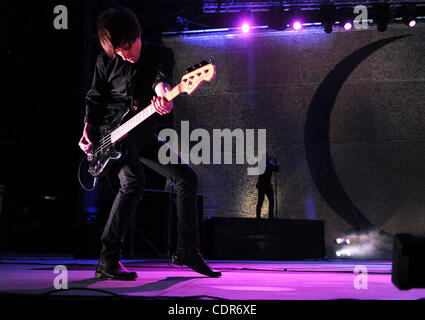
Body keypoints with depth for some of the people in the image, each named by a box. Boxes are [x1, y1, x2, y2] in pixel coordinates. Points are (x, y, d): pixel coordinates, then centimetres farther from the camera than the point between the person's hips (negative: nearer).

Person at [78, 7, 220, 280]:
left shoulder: (160, 54, -2)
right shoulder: (106, 61, -2)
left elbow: (161, 76, -24)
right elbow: (94, 99, 8)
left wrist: (162, 91, -48)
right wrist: (88, 133, -4)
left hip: (143, 135, 4)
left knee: (188, 177, -3)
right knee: (134, 182, -27)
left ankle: (187, 250, 5)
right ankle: (108, 262, -26)